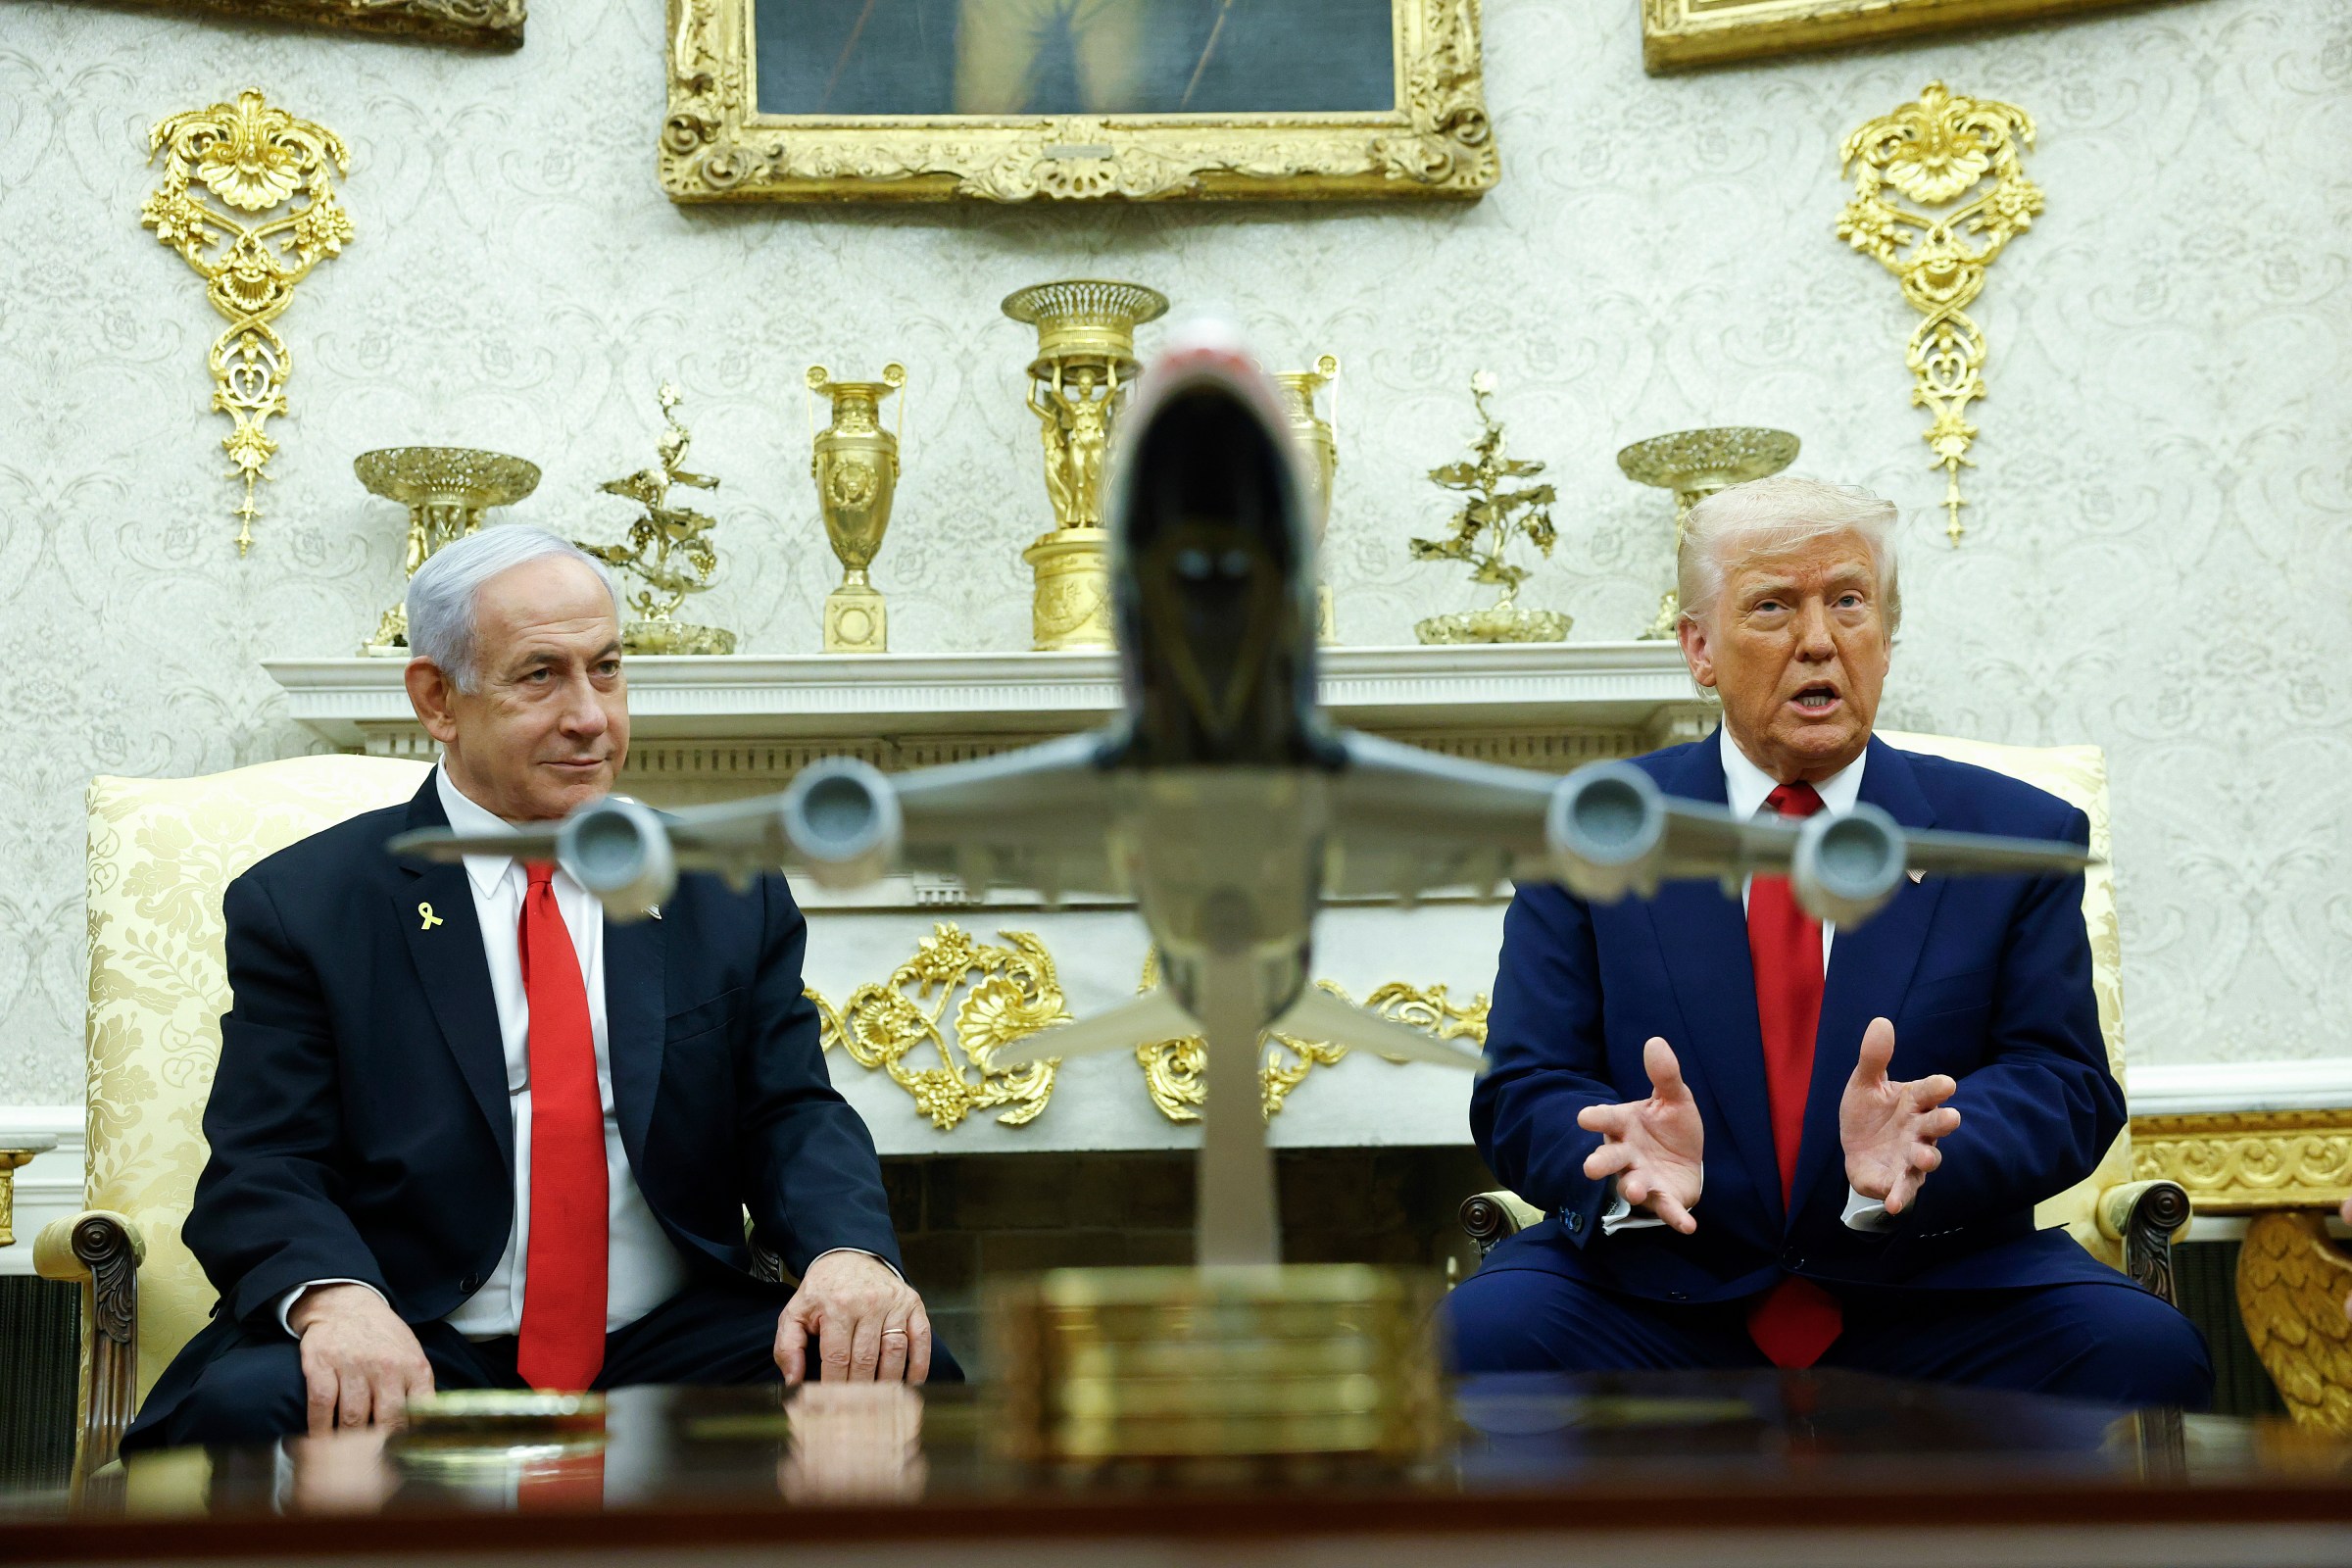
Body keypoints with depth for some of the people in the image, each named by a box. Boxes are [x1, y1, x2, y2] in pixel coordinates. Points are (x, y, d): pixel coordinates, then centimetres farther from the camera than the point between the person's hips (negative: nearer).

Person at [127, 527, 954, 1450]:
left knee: (899, 1377, -26)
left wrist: (848, 1251, -17)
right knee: (240, 1408, -33)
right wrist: (335, 1296, -27)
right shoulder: (299, 907, 6)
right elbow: (262, 1171, -2)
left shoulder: (730, 897, 13)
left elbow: (792, 1115, 8)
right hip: (416, 1363, -2)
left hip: (669, 1345, 2)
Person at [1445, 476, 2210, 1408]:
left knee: (2142, 1351, -27)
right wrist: (1633, 1162, -22)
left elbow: (2064, 1085, 3)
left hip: (1934, 1292, 1)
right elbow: (1524, 1093, 3)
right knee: (1483, 1334, -30)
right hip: (1658, 1293, 0)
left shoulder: (2018, 836, 11)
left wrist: (1920, 1151, -20)